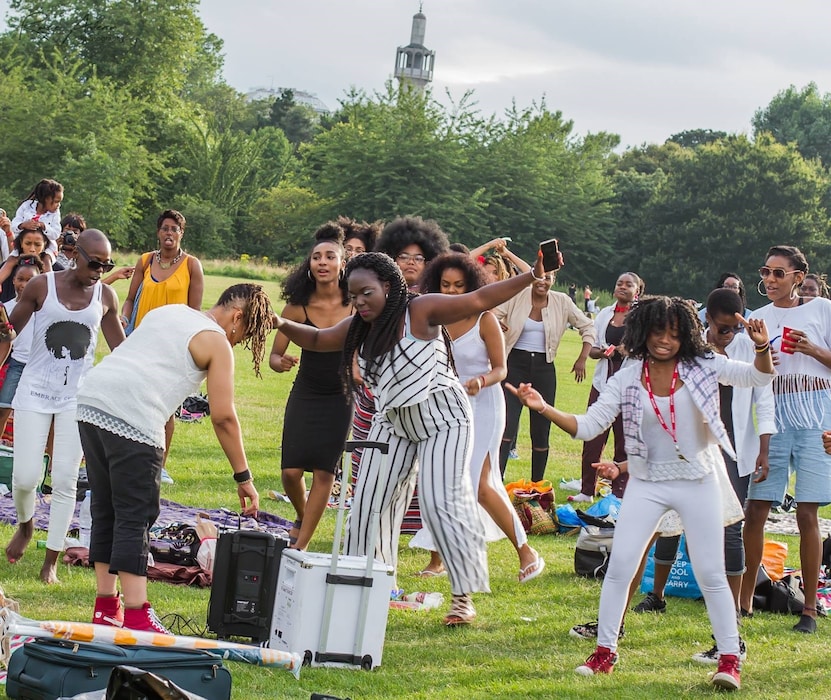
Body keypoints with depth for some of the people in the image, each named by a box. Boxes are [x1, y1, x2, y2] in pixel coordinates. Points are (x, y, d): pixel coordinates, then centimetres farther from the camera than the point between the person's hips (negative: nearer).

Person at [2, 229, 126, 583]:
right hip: (36, 390, -1)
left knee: (65, 480, -3)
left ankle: (51, 561, 7)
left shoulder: (106, 296, 1)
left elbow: (120, 348, 13)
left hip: (78, 395, 2)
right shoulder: (41, 286, -7)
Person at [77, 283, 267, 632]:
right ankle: (136, 616, -8)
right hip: (131, 420, -8)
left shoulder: (167, 311, 27)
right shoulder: (216, 342, 4)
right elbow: (223, 416, -1)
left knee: (105, 509, 13)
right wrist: (243, 477, 4)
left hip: (89, 402, 8)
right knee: (135, 518, -5)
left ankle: (105, 608, 17)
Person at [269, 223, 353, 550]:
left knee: (324, 472, -3)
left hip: (338, 399, -1)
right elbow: (274, 354, -5)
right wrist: (281, 362, -26)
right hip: (304, 396, 1)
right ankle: (302, 517, 26)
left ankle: (299, 545, 5)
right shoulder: (298, 306, -10)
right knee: (291, 471, -6)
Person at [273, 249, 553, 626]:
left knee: (442, 502, -15)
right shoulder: (358, 327, 2)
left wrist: (531, 276, -26)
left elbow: (478, 300, -19)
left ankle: (464, 597, -8)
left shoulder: (420, 311, -17)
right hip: (393, 423, 7)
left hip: (442, 418, -7)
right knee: (369, 502, 3)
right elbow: (317, 339, 16)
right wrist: (283, 325, -1)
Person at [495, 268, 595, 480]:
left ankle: (537, 485, 17)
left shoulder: (562, 302, 2)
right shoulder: (517, 297, -4)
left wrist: (582, 359, 2)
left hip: (544, 367, 2)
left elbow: (587, 327, 10)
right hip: (516, 364, -2)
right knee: (507, 424, -13)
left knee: (541, 430, 6)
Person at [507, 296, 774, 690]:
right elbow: (587, 427, -6)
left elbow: (760, 377, -11)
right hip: (647, 484, 2)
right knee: (619, 567, -1)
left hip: (698, 483, -2)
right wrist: (543, 409, -20)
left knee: (711, 573, 1)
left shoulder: (703, 366, -7)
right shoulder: (627, 381, -4)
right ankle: (605, 651, 11)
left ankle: (730, 657, 10)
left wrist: (762, 348, -33)